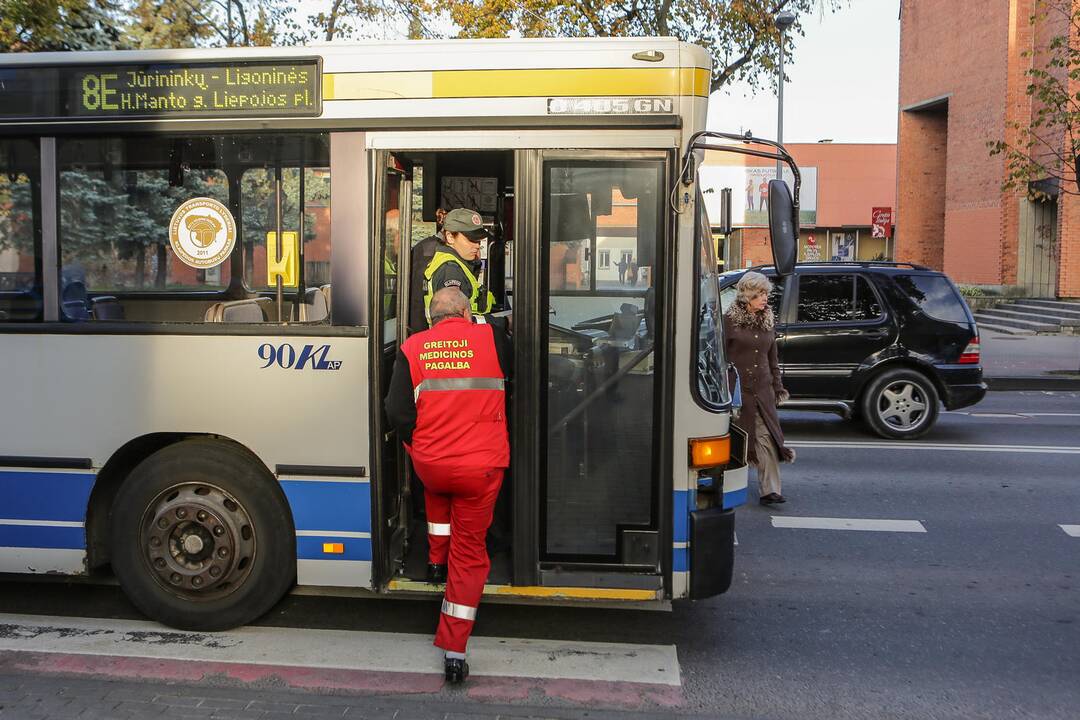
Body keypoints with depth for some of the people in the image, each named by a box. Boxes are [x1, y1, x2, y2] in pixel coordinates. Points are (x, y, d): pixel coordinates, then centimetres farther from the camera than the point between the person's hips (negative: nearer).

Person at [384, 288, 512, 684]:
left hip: (429, 463, 2)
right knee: (469, 552, 8)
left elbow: (397, 410, -4)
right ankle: (454, 652, 7)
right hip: (481, 468, -2)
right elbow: (507, 374, 17)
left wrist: (417, 446, 12)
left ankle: (435, 558, 43)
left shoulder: (412, 347, 0)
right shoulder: (491, 339, -3)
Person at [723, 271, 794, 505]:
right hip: (736, 389, -3)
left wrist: (778, 387, 15)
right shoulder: (729, 320, -2)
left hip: (762, 391, 4)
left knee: (766, 438, -7)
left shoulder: (768, 321, 13)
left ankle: (769, 490, -7)